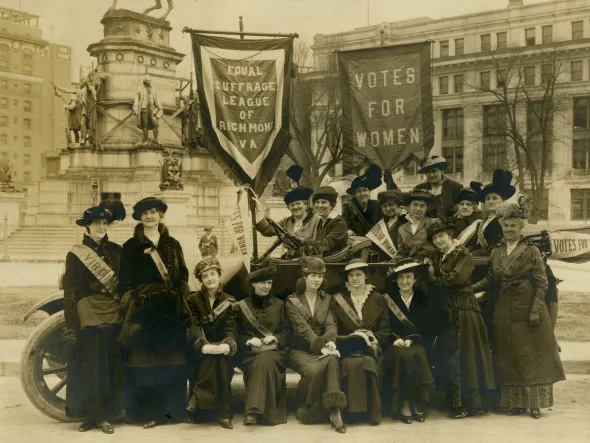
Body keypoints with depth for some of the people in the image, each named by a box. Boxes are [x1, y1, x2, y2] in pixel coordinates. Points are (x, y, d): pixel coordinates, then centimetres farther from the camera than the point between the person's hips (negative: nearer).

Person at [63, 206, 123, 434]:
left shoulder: (116, 250, 9)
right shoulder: (75, 254, 1)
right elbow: (69, 292, -2)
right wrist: (70, 326, -8)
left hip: (114, 317, 3)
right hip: (87, 318, -2)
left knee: (111, 368, 3)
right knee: (88, 368, 0)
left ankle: (106, 416, 11)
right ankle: (89, 415, 12)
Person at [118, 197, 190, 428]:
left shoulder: (173, 245, 13)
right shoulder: (131, 246, 4)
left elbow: (183, 275, 12)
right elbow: (125, 280, 0)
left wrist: (182, 301, 0)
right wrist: (129, 307, -9)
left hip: (171, 308, 3)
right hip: (143, 308, -3)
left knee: (171, 359, 4)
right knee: (145, 359, -4)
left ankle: (170, 408, 13)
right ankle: (147, 411, 2)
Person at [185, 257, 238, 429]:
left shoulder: (229, 301, 7)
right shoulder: (193, 299, 4)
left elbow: (230, 328, -5)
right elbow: (194, 326, -10)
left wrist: (227, 345, -29)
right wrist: (204, 345, -31)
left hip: (221, 345, 1)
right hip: (201, 347, -1)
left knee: (220, 357, -34)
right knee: (214, 357, -33)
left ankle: (198, 398, -26)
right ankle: (223, 412, -31)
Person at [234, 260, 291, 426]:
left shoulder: (279, 305, 14)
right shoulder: (241, 306, 11)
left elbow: (287, 332, 11)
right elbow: (236, 334, 8)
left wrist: (275, 338, -9)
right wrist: (248, 341, -11)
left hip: (274, 350, 0)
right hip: (250, 352, 0)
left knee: (264, 361, -36)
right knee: (262, 363, -36)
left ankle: (254, 410, -41)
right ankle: (255, 409, -36)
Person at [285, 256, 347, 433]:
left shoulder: (327, 299, 15)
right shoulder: (292, 301, 3)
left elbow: (331, 325, 1)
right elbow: (303, 328, -11)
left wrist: (330, 342, -23)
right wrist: (321, 346, -26)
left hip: (323, 349, 3)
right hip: (301, 350, -2)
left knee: (333, 361, -35)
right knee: (314, 370, -36)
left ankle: (335, 410, -38)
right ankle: (305, 409, -11)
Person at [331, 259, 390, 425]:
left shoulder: (378, 299, 14)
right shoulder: (337, 300, 12)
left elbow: (385, 331, 11)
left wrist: (371, 338, -11)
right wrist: (355, 336, -12)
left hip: (371, 350, 0)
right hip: (347, 350, 0)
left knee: (368, 363, -34)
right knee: (352, 364, -35)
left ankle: (372, 412, -23)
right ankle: (354, 410, -26)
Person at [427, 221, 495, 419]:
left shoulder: (463, 255, -5)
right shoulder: (436, 256, 16)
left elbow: (458, 277, -19)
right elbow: (430, 282, 14)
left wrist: (436, 275, -7)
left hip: (463, 311, -7)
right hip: (445, 313, 7)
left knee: (463, 355, -6)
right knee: (446, 356, 7)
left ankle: (466, 404, -1)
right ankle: (453, 401, 15)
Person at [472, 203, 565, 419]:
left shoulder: (531, 251, -3)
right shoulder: (496, 252, 9)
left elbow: (542, 283, -6)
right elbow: (490, 281, 9)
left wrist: (535, 310, -14)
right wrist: (470, 288, -7)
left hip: (527, 310, -4)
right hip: (504, 311, 4)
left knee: (532, 355, 0)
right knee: (508, 358, 6)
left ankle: (534, 403, 7)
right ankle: (516, 402, 15)